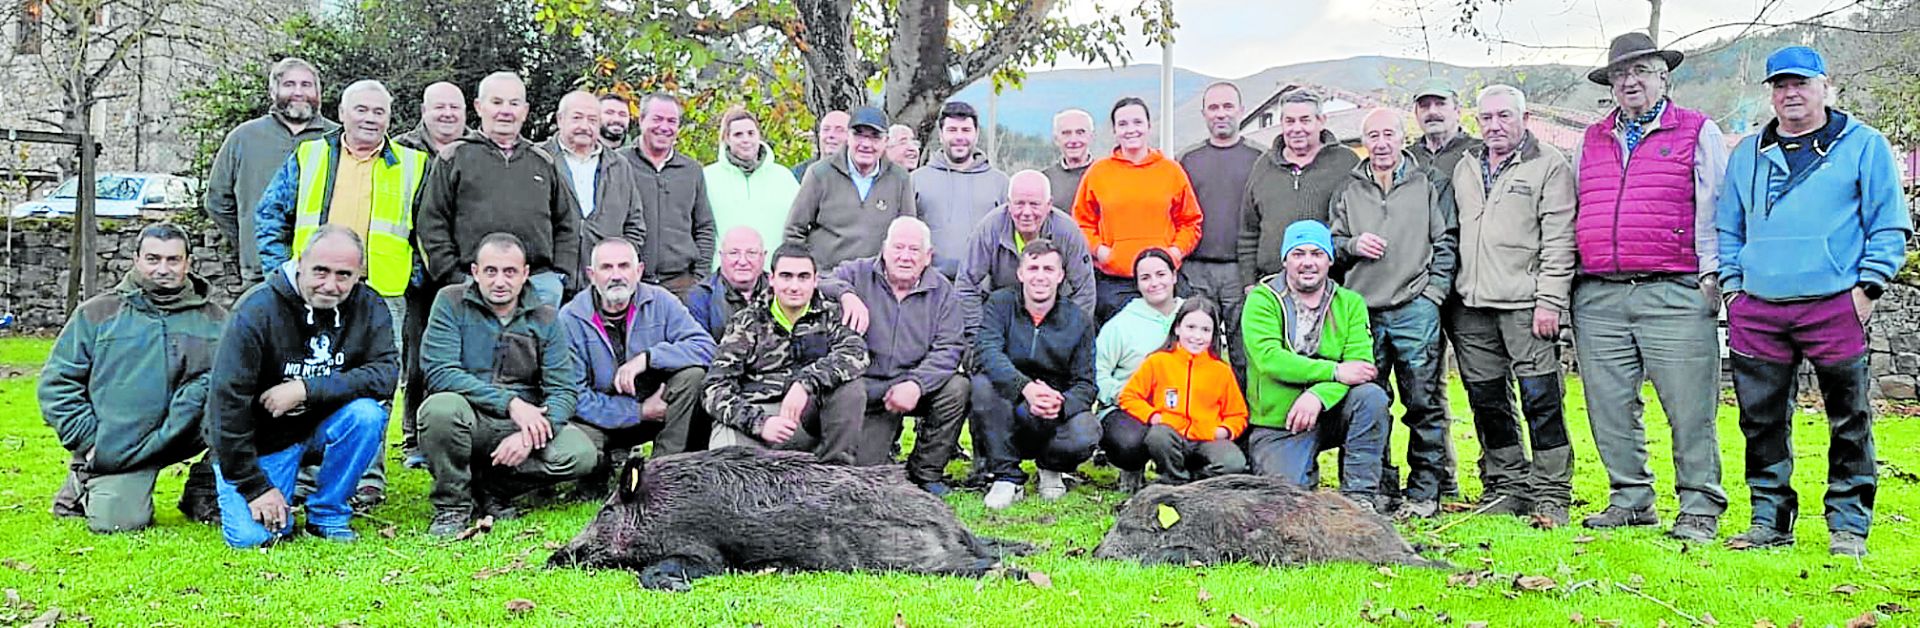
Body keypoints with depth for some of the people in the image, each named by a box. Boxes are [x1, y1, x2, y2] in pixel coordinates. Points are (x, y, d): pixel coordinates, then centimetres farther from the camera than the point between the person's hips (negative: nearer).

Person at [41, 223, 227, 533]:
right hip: (118, 449, -1)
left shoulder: (213, 318, 8)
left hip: (184, 435, 1)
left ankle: (203, 491, -4)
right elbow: (57, 381, 4)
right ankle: (84, 485, 20)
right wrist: (87, 440, -5)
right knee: (116, 522, -19)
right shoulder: (96, 314, 4)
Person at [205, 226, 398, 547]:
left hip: (322, 425, 3)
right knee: (251, 536, -17)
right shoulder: (258, 309, -19)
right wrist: (255, 487, -19)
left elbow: (386, 374, -20)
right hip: (262, 438, -2)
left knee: (368, 413, -28)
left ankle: (327, 514, -7)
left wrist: (307, 389, -31)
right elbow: (227, 401, -19)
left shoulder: (368, 307, -10)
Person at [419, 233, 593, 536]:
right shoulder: (451, 302, -3)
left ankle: (491, 489, 3)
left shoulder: (545, 318, 4)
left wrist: (529, 435, -23)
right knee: (442, 406, -35)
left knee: (580, 454, -23)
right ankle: (452, 505, -9)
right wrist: (510, 402, -24)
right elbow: (439, 372, -15)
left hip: (524, 423, 2)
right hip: (468, 420, -2)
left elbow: (564, 390, -3)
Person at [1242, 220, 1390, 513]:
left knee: (1371, 395, -27)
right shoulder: (1262, 300, -3)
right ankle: (1308, 474, 16)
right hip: (1277, 424, -2)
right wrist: (1335, 371, -25)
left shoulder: (1350, 303, 5)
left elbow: (1360, 362, -9)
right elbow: (1268, 358, -19)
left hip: (1329, 414, 3)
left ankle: (1360, 493, -13)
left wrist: (1318, 395, -28)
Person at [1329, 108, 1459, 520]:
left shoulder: (1431, 184, 9)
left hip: (1415, 308, -2)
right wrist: (1352, 245, -3)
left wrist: (1433, 293, -5)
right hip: (1363, 310, 3)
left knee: (1423, 401, -2)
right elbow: (1332, 247, 19)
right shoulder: (1349, 191, 15)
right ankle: (1379, 487, 12)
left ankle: (1424, 492, 4)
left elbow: (1447, 244, 5)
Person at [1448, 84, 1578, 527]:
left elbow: (1559, 239, -6)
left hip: (1526, 304, -6)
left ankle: (1551, 495, 1)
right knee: (1487, 403, 8)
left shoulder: (1550, 166, 1)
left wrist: (1549, 302, -12)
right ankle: (1507, 487, 19)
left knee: (1541, 400, -6)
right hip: (1471, 307, 6)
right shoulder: (1465, 170, 19)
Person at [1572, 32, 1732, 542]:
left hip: (1674, 294, -4)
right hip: (1598, 295, 4)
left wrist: (1710, 273, -5)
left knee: (1690, 406, -4)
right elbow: (1575, 212, 23)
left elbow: (1714, 208, 3)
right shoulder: (1591, 140, 20)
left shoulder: (1698, 132, 8)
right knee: (1610, 405, 5)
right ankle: (1631, 499, 17)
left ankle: (1700, 507, 6)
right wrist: (1570, 281, 16)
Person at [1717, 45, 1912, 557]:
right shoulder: (1747, 154, 17)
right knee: (1762, 421, 5)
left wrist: (1867, 287, -6)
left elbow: (1889, 226, 4)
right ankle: (1770, 519, 16)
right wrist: (1732, 286, 9)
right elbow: (1727, 228, 21)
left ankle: (1848, 525, 11)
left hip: (1834, 306, -3)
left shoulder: (1863, 145, 6)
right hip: (1758, 310, 3)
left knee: (1849, 423, 1)